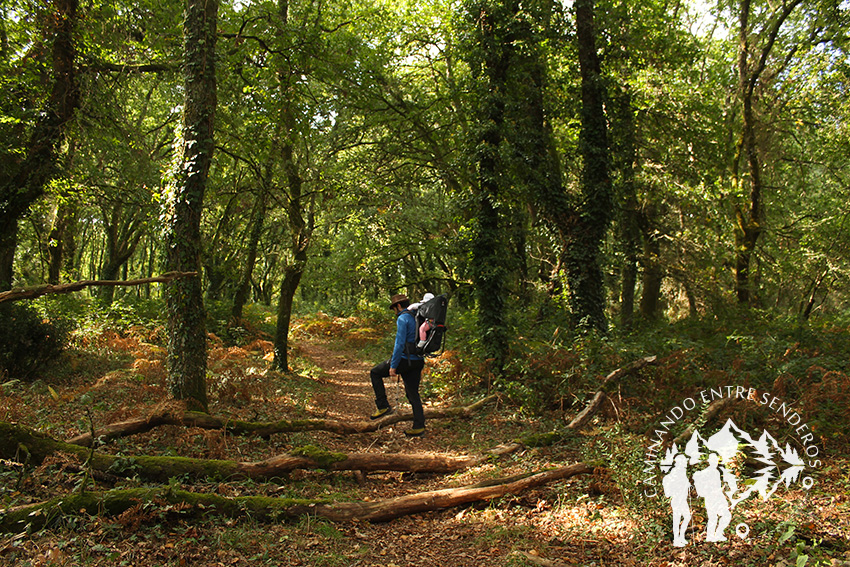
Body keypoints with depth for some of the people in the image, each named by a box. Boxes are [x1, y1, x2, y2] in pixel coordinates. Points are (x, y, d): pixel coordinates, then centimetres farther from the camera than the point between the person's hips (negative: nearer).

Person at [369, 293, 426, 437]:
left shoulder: (403, 318, -12)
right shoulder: (418, 318, 16)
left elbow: (400, 343, -19)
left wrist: (393, 366, -16)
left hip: (404, 359, -8)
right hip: (417, 361, 8)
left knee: (375, 373, 11)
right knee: (413, 394, 12)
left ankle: (383, 406, 8)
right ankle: (419, 427, 12)